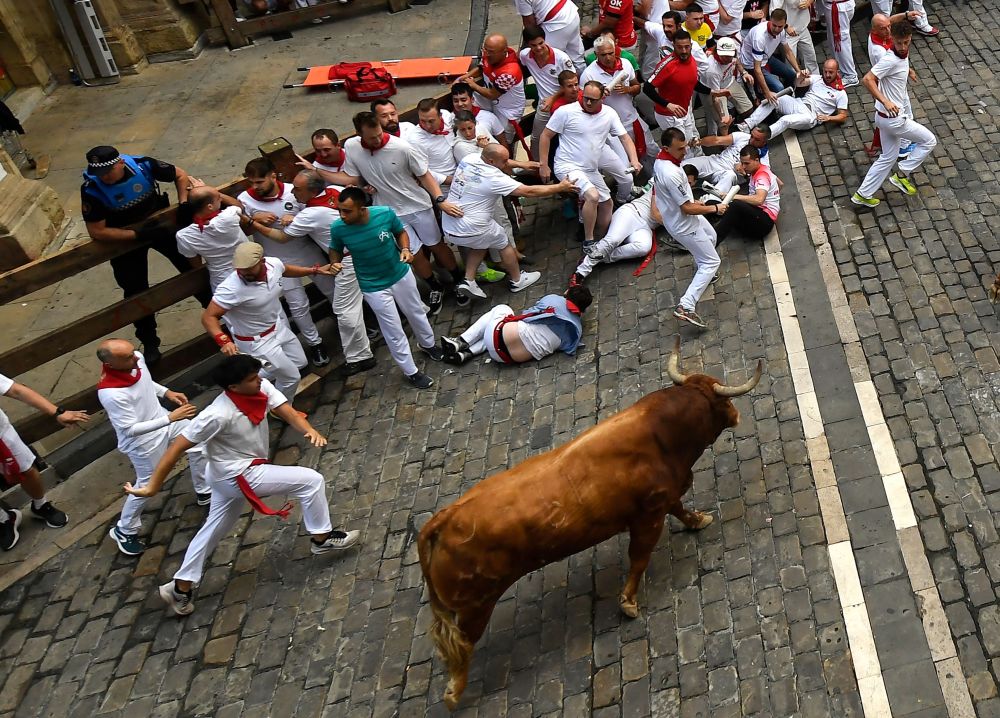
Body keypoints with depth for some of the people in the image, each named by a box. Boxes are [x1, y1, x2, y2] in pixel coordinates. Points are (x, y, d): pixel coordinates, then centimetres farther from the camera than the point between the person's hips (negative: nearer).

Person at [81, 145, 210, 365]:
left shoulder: (143, 165, -25)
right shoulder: (91, 190, -28)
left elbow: (180, 175, -8)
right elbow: (96, 232, -25)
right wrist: (138, 235, -29)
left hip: (158, 224, 1)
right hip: (125, 238, -1)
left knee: (190, 265, 8)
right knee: (136, 291, 5)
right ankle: (149, 342, 22)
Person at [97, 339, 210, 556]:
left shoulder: (136, 358, -17)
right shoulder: (111, 394, -39)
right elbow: (131, 430, -32)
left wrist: (166, 392, -4)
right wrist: (171, 418, -35)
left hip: (161, 417, 8)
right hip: (143, 440, -8)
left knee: (198, 444, 21)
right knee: (147, 485, 10)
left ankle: (204, 492, 46)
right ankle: (124, 531, 36)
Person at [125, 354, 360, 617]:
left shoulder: (262, 387, -12)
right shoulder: (219, 415, -31)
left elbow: (288, 412, -17)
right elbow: (178, 447, -25)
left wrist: (310, 430, -37)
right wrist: (153, 486, -22)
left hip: (234, 475, 8)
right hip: (238, 476, -8)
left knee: (214, 529, 22)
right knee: (311, 480, -8)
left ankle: (180, 588, 36)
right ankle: (321, 538, 9)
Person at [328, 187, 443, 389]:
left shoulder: (385, 213, -25)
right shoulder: (338, 228, -24)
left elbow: (401, 232, -4)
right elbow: (335, 249, -3)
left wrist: (405, 249, -23)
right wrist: (335, 263, -24)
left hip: (400, 274, 2)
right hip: (373, 286, -2)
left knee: (416, 313, 25)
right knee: (394, 332, 7)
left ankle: (428, 344, 55)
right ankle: (411, 372, 28)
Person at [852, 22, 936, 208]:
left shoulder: (903, 56, 6)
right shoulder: (890, 60, -23)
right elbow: (867, 80, -32)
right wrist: (885, 101, -39)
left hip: (888, 116, 10)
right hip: (892, 118, -10)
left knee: (888, 157, 19)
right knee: (929, 141, 4)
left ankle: (862, 195, 23)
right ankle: (902, 175, 11)